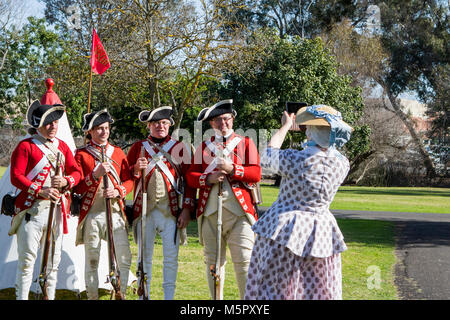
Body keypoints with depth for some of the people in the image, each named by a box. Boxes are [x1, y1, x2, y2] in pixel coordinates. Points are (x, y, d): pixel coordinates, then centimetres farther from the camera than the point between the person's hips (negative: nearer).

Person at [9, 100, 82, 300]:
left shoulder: (62, 146, 15)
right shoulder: (25, 146, -2)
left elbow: (76, 172, 15)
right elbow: (16, 177, -9)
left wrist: (66, 181, -8)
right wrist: (41, 191, -19)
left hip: (57, 208, 5)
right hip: (31, 208, -5)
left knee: (54, 258, 9)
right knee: (27, 257, -7)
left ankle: (50, 296, 17)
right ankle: (22, 296, -2)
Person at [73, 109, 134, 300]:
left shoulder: (118, 153, 14)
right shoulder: (81, 154, 3)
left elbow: (129, 180, 11)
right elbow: (77, 187, -2)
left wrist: (118, 191, -9)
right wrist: (96, 174, -17)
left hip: (115, 211, 3)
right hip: (91, 214, -3)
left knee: (124, 257, -2)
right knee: (92, 260, 2)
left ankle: (121, 295, 11)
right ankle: (92, 297, 12)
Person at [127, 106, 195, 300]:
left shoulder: (179, 148, 7)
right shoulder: (138, 147, 10)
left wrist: (186, 210, -3)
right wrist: (136, 169, -12)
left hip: (170, 209, -1)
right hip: (144, 209, 1)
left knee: (171, 256, -1)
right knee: (144, 256, 6)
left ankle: (169, 296, 7)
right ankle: (144, 295, 14)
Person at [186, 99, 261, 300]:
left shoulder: (246, 143, 11)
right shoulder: (204, 147, 16)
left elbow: (256, 174, 0)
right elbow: (191, 176, 9)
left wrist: (232, 169, -13)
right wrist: (208, 178, -10)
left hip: (239, 210, -2)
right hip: (210, 212, 2)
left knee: (243, 260, -8)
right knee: (213, 261, 7)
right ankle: (216, 299, 17)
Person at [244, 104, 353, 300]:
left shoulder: (294, 159, -18)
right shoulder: (342, 164, -5)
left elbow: (267, 156, 3)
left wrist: (286, 126, 15)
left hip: (283, 229, -4)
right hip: (320, 235, 4)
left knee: (274, 290, 5)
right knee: (320, 293, 10)